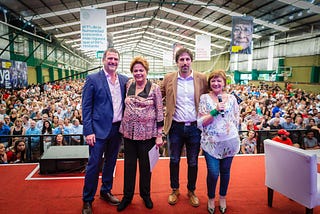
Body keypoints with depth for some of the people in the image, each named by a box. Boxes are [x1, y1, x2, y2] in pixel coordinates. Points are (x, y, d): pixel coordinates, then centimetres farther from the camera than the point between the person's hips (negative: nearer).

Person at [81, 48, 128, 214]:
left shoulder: (124, 80, 6)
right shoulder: (93, 79, -6)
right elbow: (86, 107, -7)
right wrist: (88, 131, -13)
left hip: (118, 128, 5)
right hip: (99, 129, -4)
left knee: (111, 162, 17)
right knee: (94, 164, 3)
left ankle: (106, 192, 36)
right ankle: (87, 200, 21)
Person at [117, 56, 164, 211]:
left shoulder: (154, 88, -7)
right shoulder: (128, 84, 4)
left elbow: (160, 112, -6)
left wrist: (159, 136, -8)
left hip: (147, 133, -3)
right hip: (129, 132, 3)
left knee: (145, 165, 11)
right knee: (129, 164, 12)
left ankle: (145, 195, 32)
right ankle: (127, 196, 29)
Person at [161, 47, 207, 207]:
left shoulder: (201, 79, -1)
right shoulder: (168, 79, 0)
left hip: (194, 127, 0)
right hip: (175, 127, 0)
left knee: (193, 162, 13)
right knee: (174, 160, 14)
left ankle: (191, 191, 34)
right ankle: (174, 190, 34)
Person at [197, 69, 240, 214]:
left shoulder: (231, 98, 4)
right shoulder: (205, 98, -3)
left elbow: (236, 119, 12)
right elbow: (201, 123, -9)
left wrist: (231, 128, 0)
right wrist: (215, 111, -18)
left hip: (229, 141, 2)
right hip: (211, 142, -2)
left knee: (225, 171, 14)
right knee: (213, 173, -4)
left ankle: (223, 198, 38)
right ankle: (211, 198, 25)